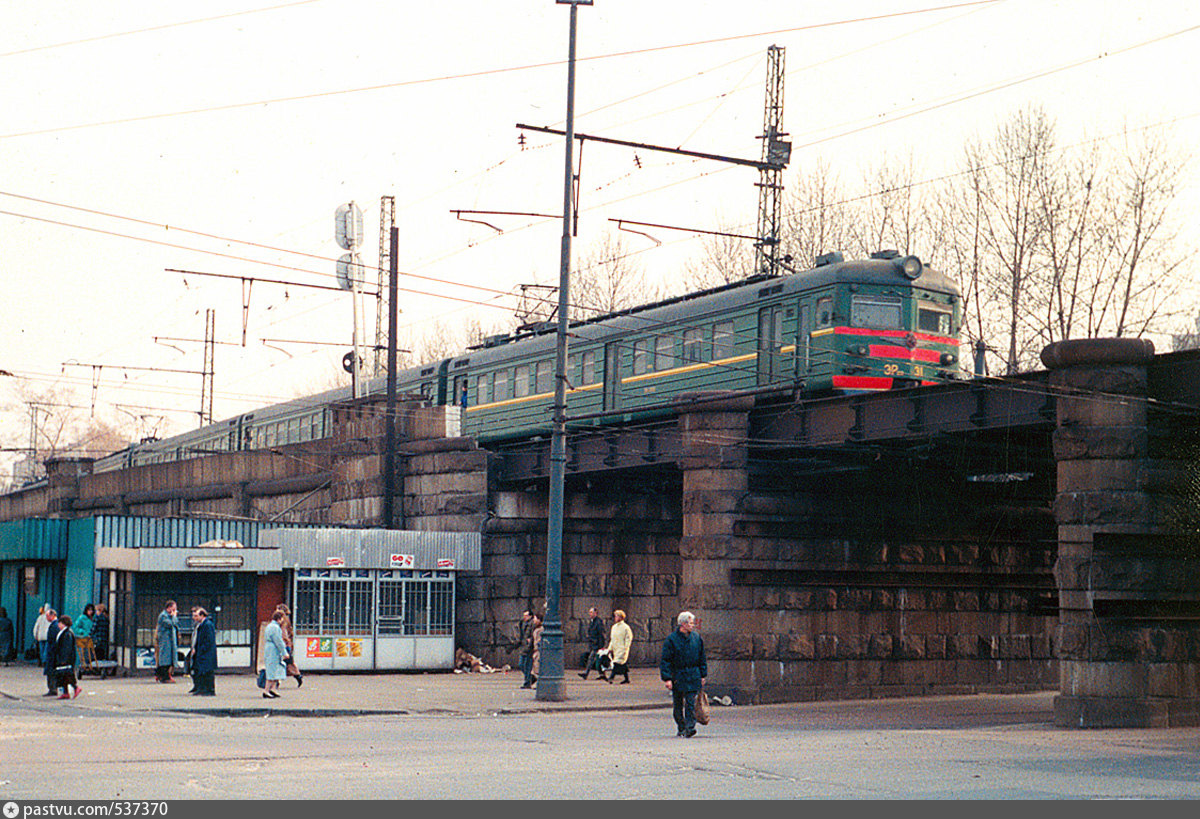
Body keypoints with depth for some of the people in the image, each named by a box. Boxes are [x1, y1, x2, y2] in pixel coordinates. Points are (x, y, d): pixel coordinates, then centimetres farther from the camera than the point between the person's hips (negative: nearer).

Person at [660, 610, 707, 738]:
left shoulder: (696, 638, 6)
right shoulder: (672, 639, -7)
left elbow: (702, 658, 15)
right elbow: (665, 660, -7)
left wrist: (703, 675, 13)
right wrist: (667, 678, -13)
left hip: (693, 677, 2)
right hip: (677, 677, -1)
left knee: (690, 703, -9)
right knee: (678, 705, 7)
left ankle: (689, 728, -13)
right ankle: (681, 728, 20)